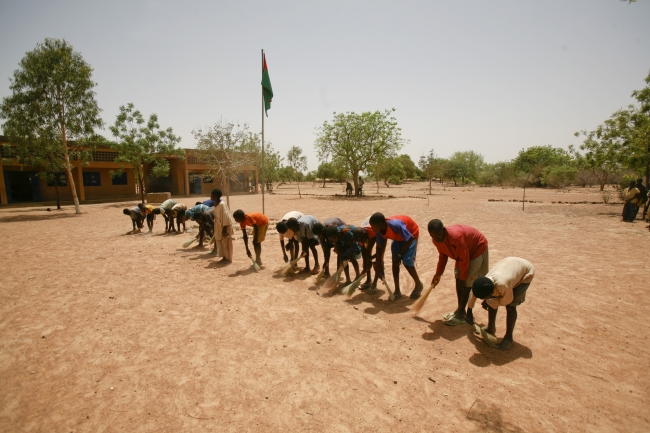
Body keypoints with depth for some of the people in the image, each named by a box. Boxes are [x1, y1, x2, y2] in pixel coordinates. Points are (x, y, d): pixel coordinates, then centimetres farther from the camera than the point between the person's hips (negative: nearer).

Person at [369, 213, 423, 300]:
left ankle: (418, 285, 15)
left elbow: (410, 239, -30)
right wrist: (379, 266, -11)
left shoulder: (395, 225, -42)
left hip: (411, 234, -6)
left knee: (407, 262, -12)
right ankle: (397, 291, 7)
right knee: (395, 261, -3)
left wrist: (400, 253, -23)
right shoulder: (379, 230, -21)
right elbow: (379, 247, -10)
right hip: (398, 237, 6)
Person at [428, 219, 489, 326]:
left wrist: (462, 278, -20)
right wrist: (438, 274, 1)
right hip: (462, 252, 7)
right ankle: (460, 310, 17)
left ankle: (461, 314, -2)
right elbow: (443, 255, 1)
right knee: (458, 279, 5)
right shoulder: (436, 240, -16)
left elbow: (464, 259, -30)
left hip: (477, 248, -7)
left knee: (467, 282, -9)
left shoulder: (456, 236, -40)